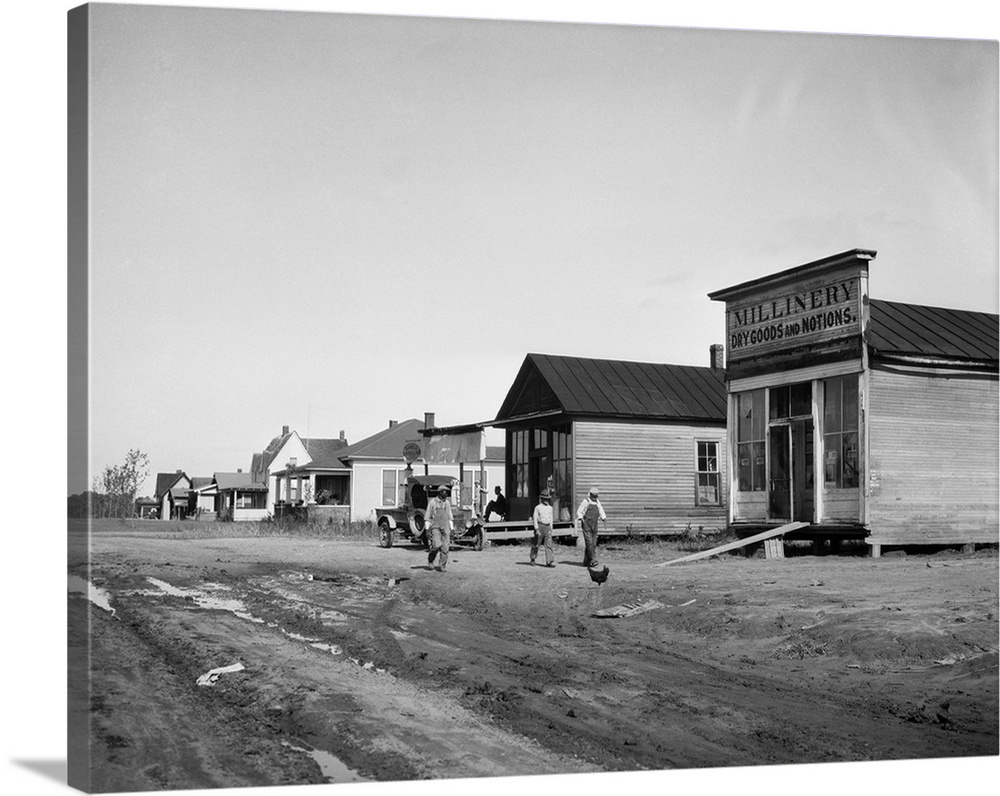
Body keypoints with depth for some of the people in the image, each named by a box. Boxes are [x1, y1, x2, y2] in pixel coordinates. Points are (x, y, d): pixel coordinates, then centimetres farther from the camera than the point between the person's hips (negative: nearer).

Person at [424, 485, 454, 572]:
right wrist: (427, 528, -4)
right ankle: (430, 559, 9)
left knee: (444, 548, -3)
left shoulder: (447, 503, 11)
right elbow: (427, 516, 1)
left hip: (445, 527, 4)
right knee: (437, 545, -18)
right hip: (435, 527, -4)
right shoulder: (432, 502, -1)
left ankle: (442, 566, 4)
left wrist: (451, 529, 11)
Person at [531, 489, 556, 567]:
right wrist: (537, 529, -13)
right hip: (540, 526, -3)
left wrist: (551, 529, 16)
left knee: (549, 545, -8)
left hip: (547, 527, 3)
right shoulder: (538, 507, -2)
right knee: (536, 545, 7)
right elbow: (535, 519, -6)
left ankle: (550, 561, -14)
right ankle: (533, 559, 25)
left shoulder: (550, 508, 12)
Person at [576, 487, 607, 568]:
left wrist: (604, 518, -7)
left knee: (593, 544, 4)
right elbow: (579, 512, -1)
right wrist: (581, 518, -20)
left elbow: (601, 512, 12)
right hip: (586, 525, -6)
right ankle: (593, 561, -17)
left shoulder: (597, 502, 13)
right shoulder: (586, 501, -3)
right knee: (589, 543, -14)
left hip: (594, 526, 6)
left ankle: (586, 562, 12)